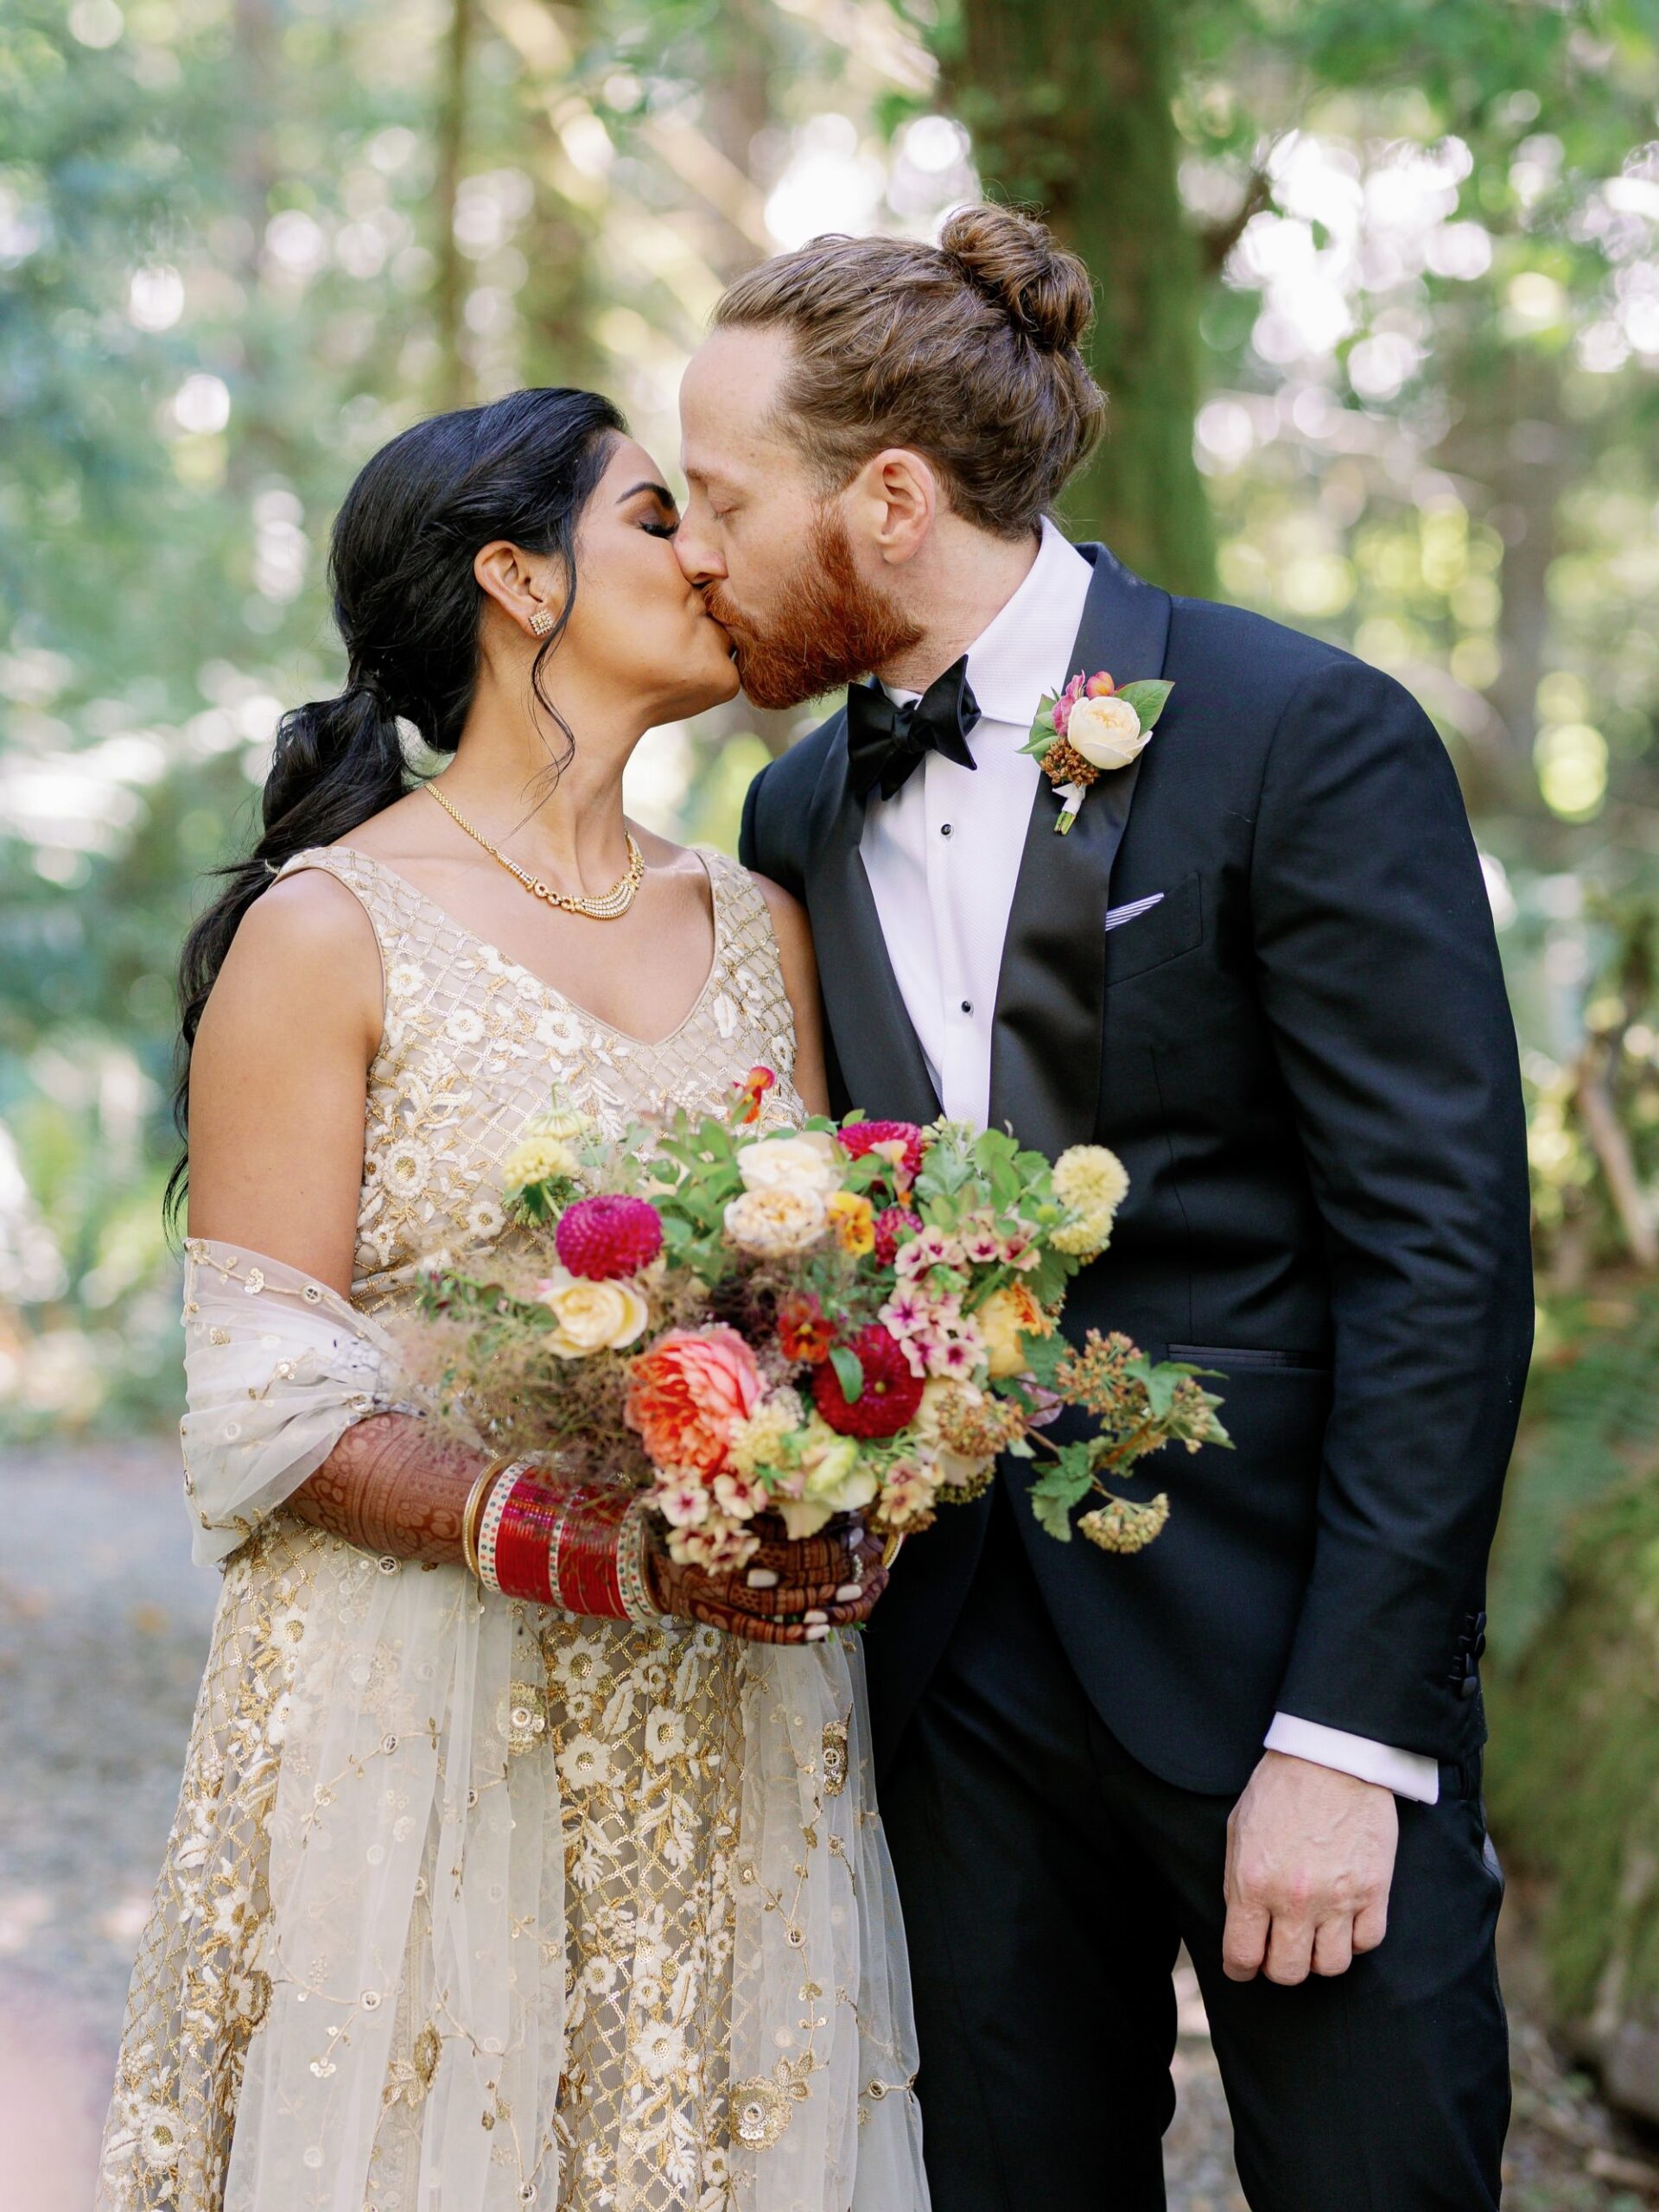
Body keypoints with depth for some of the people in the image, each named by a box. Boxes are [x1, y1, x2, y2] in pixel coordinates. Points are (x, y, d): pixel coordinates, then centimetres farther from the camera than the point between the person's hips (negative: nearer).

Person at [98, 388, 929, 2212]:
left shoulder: (757, 925, 13)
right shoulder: (326, 931, -5)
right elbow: (267, 1397, -9)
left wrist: (837, 1521, -8)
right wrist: (597, 1551, -22)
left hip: (728, 1737, 5)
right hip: (423, 1714, -5)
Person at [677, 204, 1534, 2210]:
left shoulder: (1304, 738, -9)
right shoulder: (803, 811, 10)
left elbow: (1439, 1253, -13)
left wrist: (1350, 1732, -16)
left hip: (1279, 1662, -5)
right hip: (963, 1666, 5)